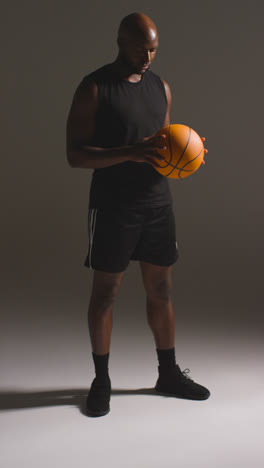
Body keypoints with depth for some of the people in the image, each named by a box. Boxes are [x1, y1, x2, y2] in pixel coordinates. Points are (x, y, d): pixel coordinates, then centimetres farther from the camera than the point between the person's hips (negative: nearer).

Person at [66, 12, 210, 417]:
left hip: (158, 202, 6)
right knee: (105, 292, 4)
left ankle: (169, 374, 26)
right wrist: (130, 152, -26)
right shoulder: (94, 88, -8)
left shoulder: (161, 87, 11)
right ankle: (101, 380, 20)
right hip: (113, 205, -5)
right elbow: (75, 155, -13)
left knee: (161, 291, 12)